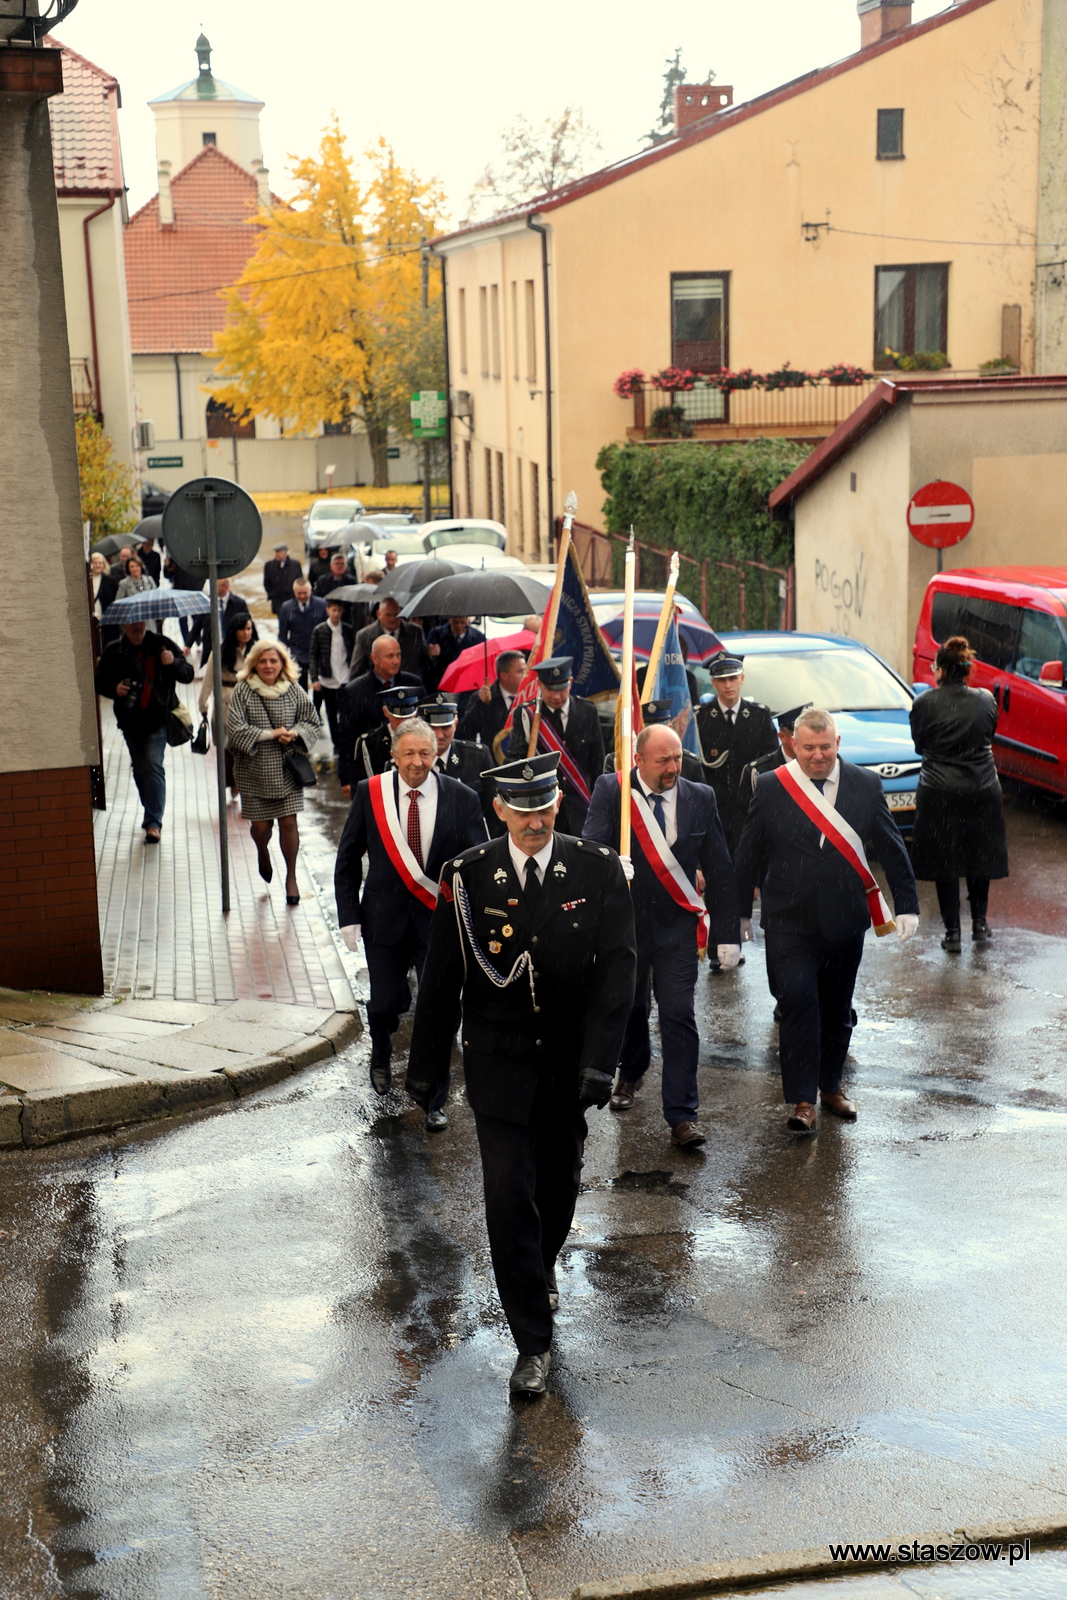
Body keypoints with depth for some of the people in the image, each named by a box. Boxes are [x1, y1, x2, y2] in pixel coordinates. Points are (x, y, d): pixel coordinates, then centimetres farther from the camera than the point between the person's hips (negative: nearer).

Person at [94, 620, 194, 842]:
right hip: (131, 721, 3)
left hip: (158, 718, -3)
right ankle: (152, 814, 34)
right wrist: (114, 689, -13)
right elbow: (100, 682, 9)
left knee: (153, 766, -15)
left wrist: (173, 663, -22)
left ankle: (153, 822, -14)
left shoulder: (161, 645, -1)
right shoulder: (114, 651, 2)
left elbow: (188, 675, -1)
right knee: (139, 770, 14)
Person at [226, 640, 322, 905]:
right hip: (255, 771, -1)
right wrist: (273, 734, -14)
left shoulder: (292, 689, 1)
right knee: (261, 825, 4)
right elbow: (236, 730, -13)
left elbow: (313, 721, 8)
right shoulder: (242, 691, -6)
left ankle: (291, 876, 16)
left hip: (287, 770, 1)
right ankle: (263, 853, 40)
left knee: (288, 822, -2)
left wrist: (295, 733, -13)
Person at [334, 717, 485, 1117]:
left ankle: (435, 1099, 20)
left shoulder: (460, 798, -7)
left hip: (440, 919, -1)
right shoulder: (370, 794, -4)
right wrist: (349, 916, -2)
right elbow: (348, 860, 4)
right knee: (386, 1003, 6)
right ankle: (381, 1056, 42)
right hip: (385, 919, 1)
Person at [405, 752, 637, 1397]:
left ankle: (541, 1269, 47)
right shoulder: (468, 877, -7)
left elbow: (617, 968, -9)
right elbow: (442, 978, 0)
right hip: (499, 1062, -1)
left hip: (570, 1061, 1)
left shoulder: (598, 870, -7)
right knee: (510, 1194, -4)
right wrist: (428, 1067, 2)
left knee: (559, 1184, 16)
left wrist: (600, 1060, -17)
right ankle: (534, 1340, 6)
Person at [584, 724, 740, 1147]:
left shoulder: (700, 798, -1)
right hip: (625, 921, 0)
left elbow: (719, 870, 2)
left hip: (677, 925, 0)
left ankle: (682, 1116, -1)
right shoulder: (611, 791, -6)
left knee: (678, 1015, -6)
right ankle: (631, 1073, 47)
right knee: (629, 1006, 17)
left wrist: (728, 934, 1)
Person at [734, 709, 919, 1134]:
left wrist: (908, 905, 3)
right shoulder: (771, 787, -3)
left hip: (845, 919, 2)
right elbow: (749, 854, 4)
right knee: (799, 1003, -11)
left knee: (837, 1008, 12)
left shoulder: (866, 785, 1)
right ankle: (802, 1099, -5)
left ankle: (830, 1086, 31)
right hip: (790, 920, -2)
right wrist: (741, 911, 7)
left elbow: (891, 848, 6)